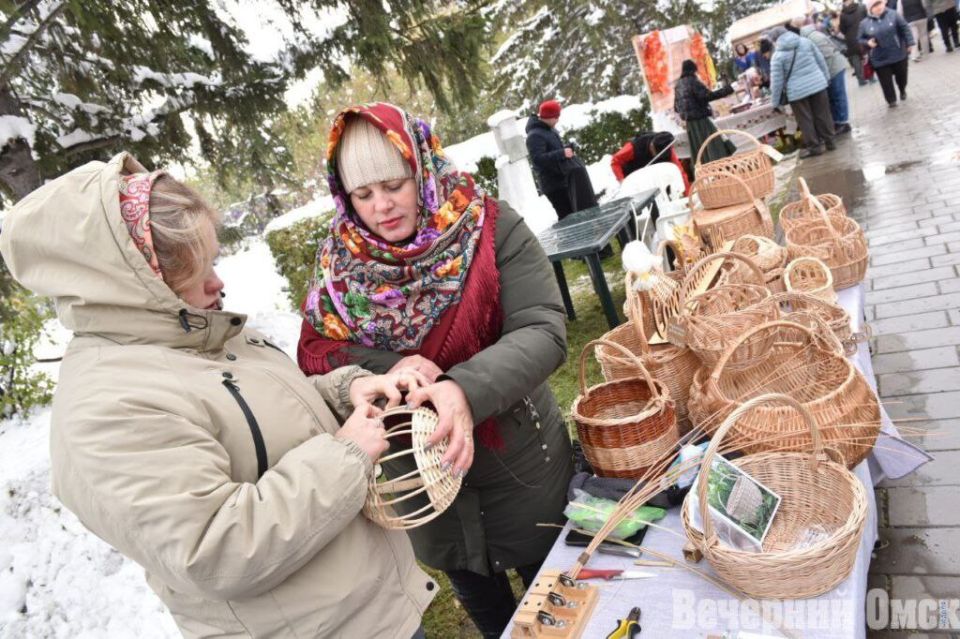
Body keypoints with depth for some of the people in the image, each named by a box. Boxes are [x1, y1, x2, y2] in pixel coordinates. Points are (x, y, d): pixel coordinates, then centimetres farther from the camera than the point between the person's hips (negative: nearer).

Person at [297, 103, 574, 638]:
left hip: (517, 466, -2)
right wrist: (389, 367, -27)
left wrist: (466, 389, -41)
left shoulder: (490, 228, -17)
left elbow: (543, 332, -24)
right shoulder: (343, 261, -6)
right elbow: (315, 354, -8)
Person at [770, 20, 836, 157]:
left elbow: (776, 81, -9)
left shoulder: (778, 55, -7)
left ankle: (814, 146, 12)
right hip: (817, 84, 4)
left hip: (797, 91, -4)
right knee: (822, 114, 13)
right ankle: (829, 141, 22)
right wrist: (826, 78, 23)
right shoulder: (806, 42, 4)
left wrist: (775, 102, -2)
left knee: (805, 120, 7)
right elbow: (821, 61, 11)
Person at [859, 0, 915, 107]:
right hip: (880, 59, -1)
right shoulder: (865, 23, -5)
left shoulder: (893, 15, -5)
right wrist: (868, 43, -15)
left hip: (898, 55, 1)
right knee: (886, 82, 4)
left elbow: (905, 29, -1)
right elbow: (861, 39, 6)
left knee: (901, 77, 16)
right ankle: (891, 100, 24)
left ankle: (903, 91, 47)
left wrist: (909, 43, -5)